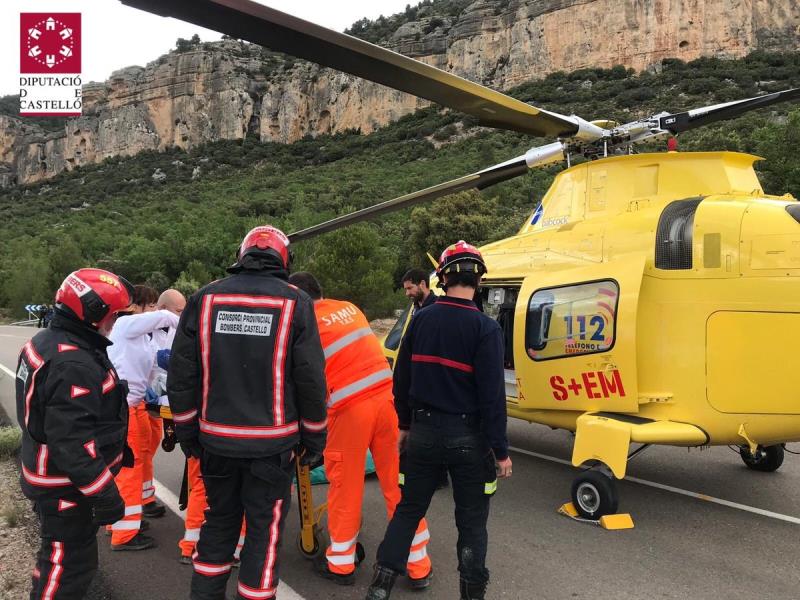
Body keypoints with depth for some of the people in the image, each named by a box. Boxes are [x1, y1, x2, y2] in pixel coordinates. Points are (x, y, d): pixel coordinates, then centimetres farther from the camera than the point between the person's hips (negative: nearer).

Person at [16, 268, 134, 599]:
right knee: (71, 564, 2)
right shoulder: (73, 364, -28)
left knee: (56, 553, 26)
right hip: (65, 487, -11)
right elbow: (72, 442, -30)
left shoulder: (49, 342, 6)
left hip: (48, 477, 11)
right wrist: (104, 494, -24)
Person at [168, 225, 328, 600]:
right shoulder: (295, 303, -8)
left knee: (219, 520, 22)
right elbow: (311, 381, -8)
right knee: (264, 528, 11)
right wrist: (314, 440, 4)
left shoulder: (204, 299, -1)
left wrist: (187, 432, 12)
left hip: (216, 439, 3)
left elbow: (181, 376, 1)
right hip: (272, 443, -3)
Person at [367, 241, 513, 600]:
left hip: (424, 432, 4)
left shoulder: (421, 319, -1)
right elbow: (492, 395, -15)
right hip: (468, 438, -4)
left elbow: (402, 378, 7)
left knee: (408, 509, 17)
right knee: (472, 521, 12)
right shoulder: (484, 327, -15)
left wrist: (405, 424, 20)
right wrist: (500, 451, -7)